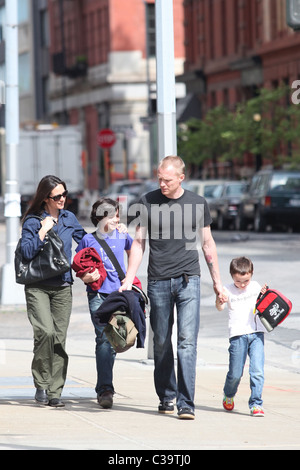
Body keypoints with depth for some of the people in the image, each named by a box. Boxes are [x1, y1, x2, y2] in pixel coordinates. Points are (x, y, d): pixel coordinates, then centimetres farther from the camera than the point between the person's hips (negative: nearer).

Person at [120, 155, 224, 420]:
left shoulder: (198, 204, 6)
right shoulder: (149, 202, 4)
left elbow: (208, 243, 15)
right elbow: (139, 242, 7)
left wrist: (217, 282, 16)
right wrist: (129, 279, 0)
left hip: (188, 280, -1)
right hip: (158, 281, 1)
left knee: (187, 341, -10)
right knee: (161, 344, 6)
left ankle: (186, 404, -12)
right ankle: (166, 398, 20)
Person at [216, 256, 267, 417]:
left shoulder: (255, 287, 9)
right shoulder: (228, 291, 1)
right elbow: (220, 308, -14)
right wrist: (220, 301, -37)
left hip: (256, 333, 1)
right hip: (237, 335, -1)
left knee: (257, 370, -10)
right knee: (235, 373, 3)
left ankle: (256, 404, -5)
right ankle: (228, 395, 33)